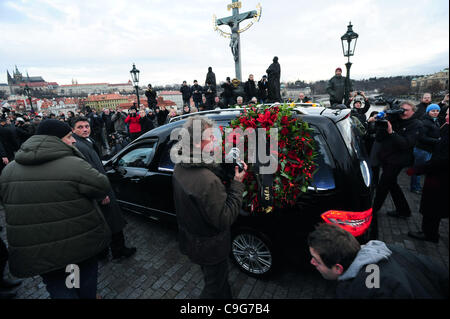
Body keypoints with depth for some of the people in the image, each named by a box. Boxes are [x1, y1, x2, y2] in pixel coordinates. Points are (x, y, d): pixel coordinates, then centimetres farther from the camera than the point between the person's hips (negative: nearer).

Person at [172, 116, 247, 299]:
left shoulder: (180, 168, -10)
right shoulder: (207, 181, -38)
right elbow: (224, 220, -30)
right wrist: (237, 184, -25)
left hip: (189, 240, 8)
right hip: (210, 248, -8)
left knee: (210, 279, 34)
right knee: (216, 286, 21)